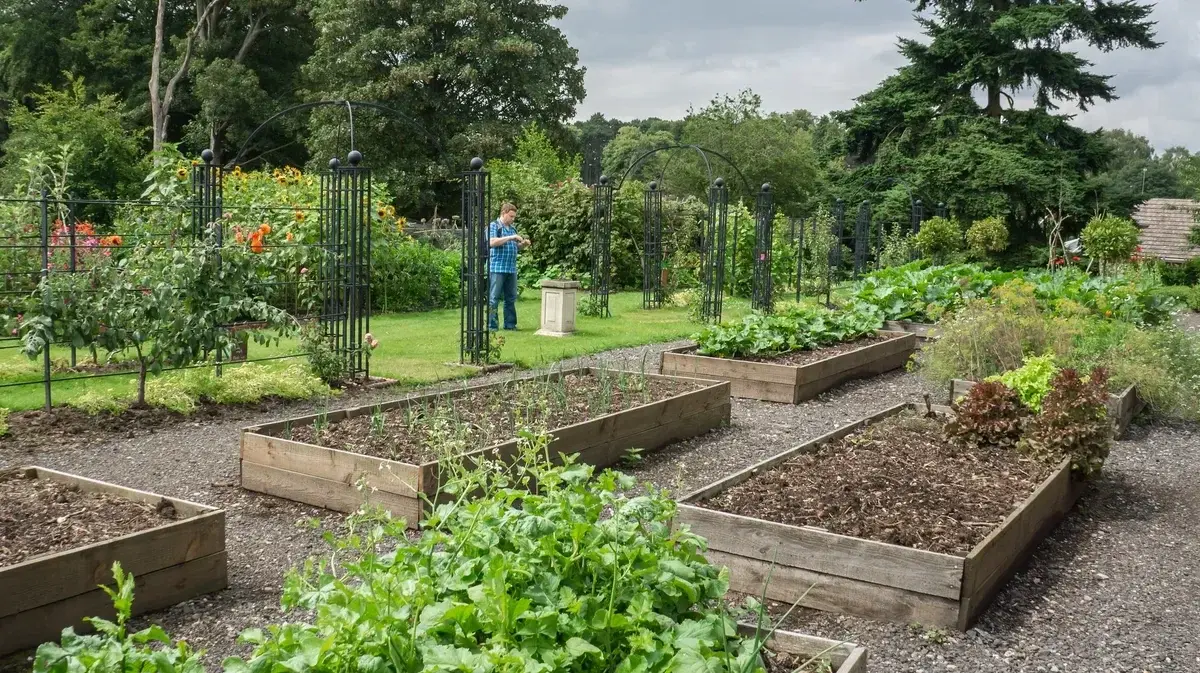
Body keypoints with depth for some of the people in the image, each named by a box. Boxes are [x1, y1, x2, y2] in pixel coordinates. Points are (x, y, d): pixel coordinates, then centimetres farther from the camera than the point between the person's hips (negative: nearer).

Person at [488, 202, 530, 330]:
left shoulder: (513, 228, 18)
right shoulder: (493, 226, -3)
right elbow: (492, 242, -19)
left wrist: (524, 244, 4)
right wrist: (510, 237, -20)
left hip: (511, 268, 7)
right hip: (497, 268, -7)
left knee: (511, 298, 9)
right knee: (494, 298, -3)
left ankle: (510, 324, 16)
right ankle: (491, 325, 0)